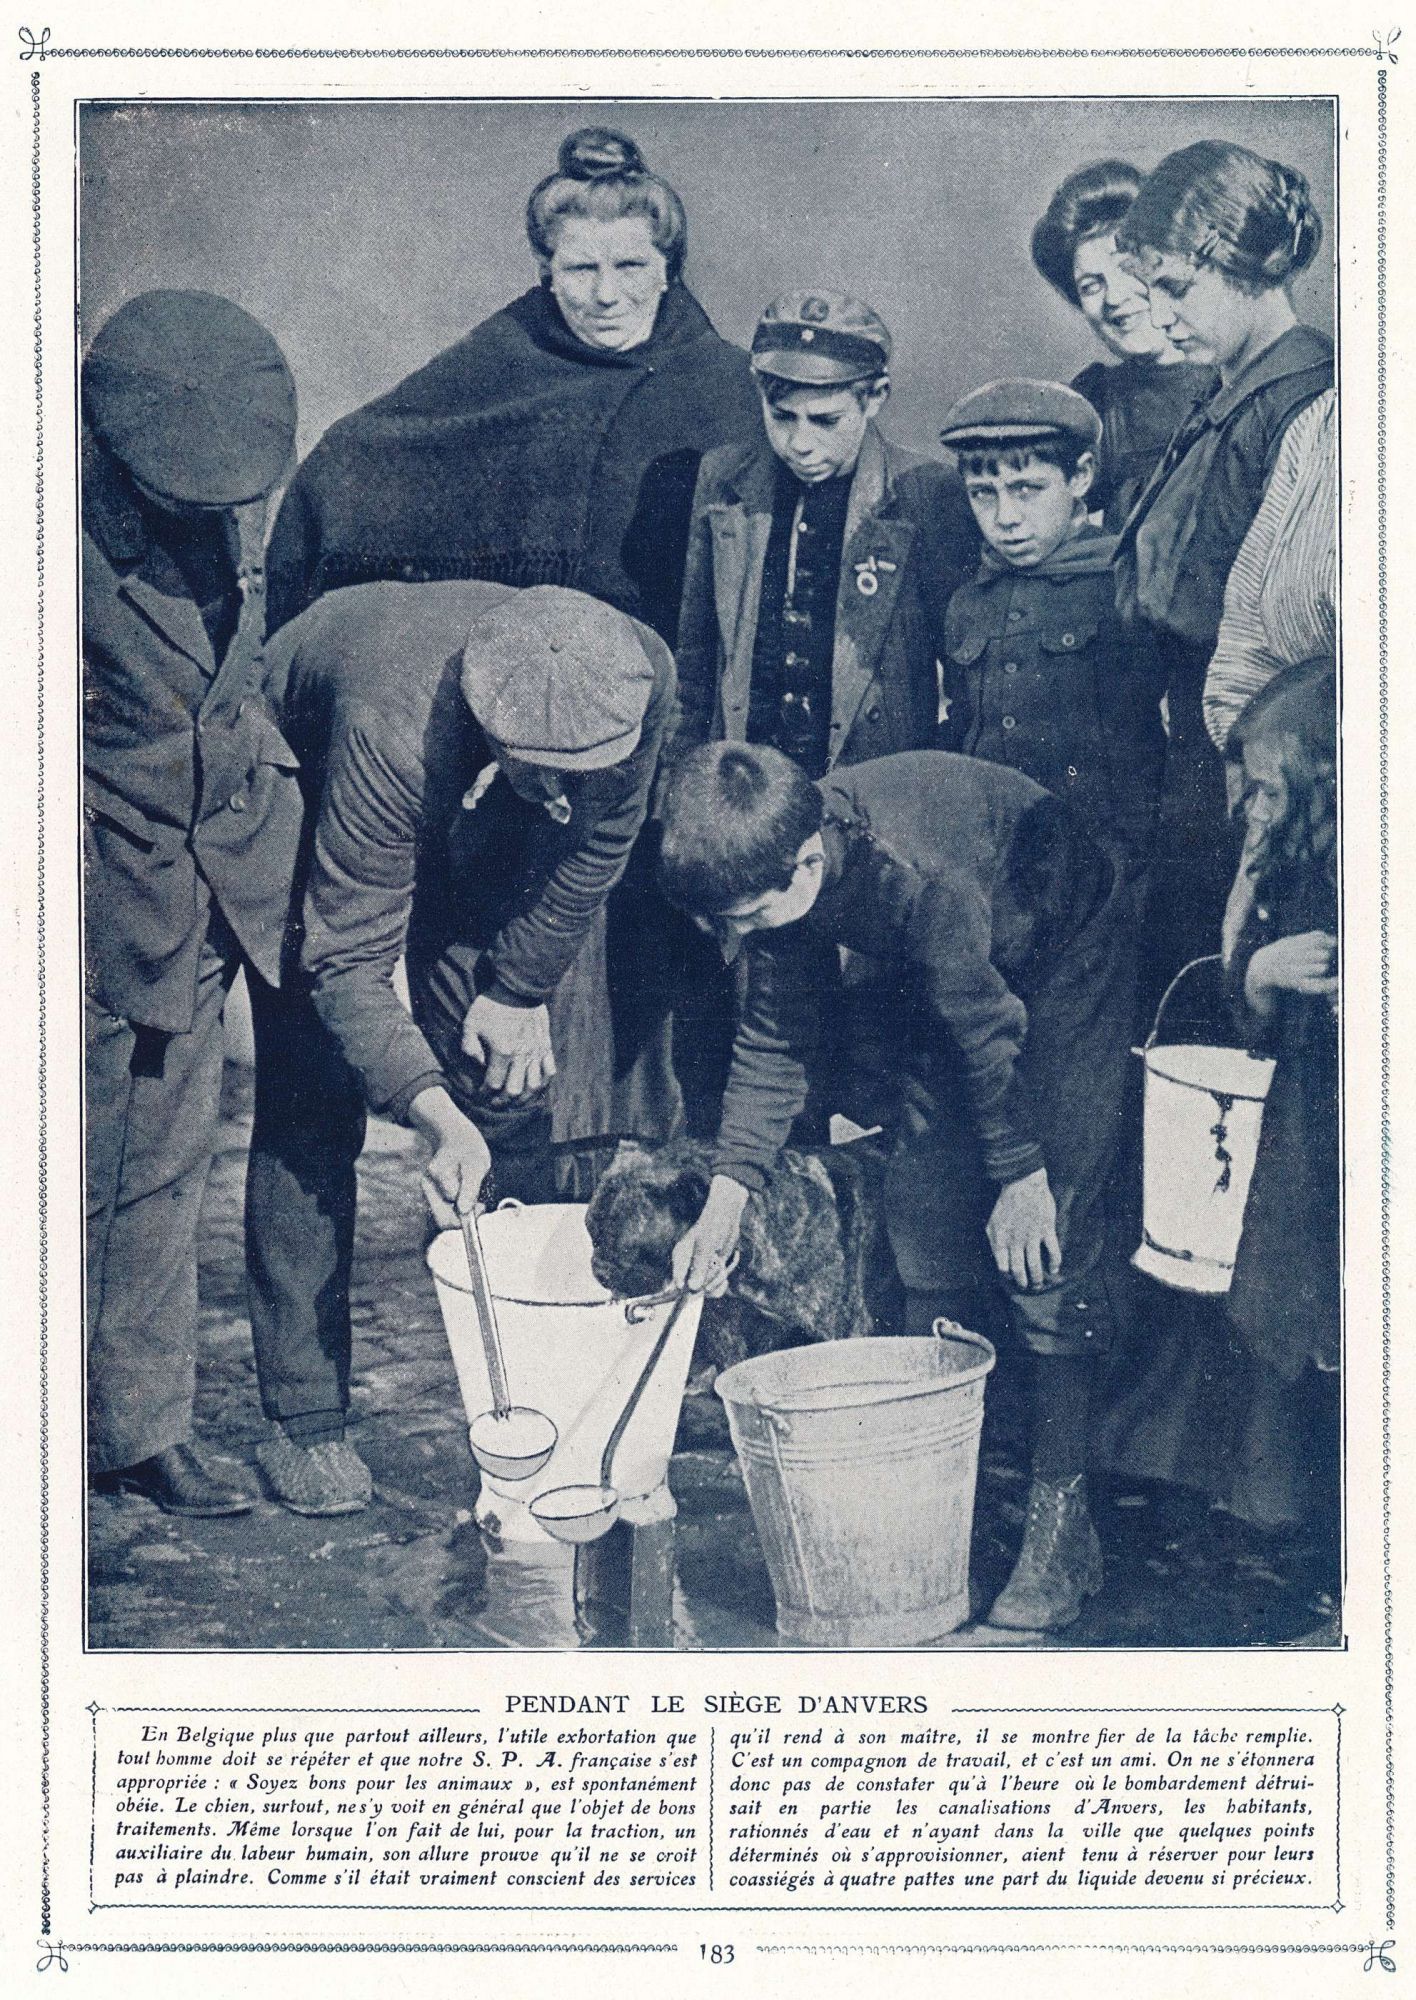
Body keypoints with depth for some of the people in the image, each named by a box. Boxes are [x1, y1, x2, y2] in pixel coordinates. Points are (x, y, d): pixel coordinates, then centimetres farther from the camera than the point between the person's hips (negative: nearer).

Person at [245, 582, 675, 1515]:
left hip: (478, 833, 4)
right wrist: (435, 1114, -51)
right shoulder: (391, 730, -45)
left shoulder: (643, 678, -33)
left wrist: (523, 985, -8)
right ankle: (305, 1419, -3)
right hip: (305, 798, -4)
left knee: (506, 1076, -2)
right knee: (311, 1104, -9)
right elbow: (349, 963, -40)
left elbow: (598, 845, -12)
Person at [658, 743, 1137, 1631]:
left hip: (1066, 958, -7)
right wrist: (729, 1190, -12)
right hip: (960, 980, 7)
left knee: (1049, 1241, -14)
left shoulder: (920, 877, -39)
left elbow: (989, 1030, -27)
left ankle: (1063, 1521, -8)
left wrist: (1021, 1173, -17)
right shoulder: (776, 865, -17)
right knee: (921, 1205, 1)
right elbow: (774, 1039, -6)